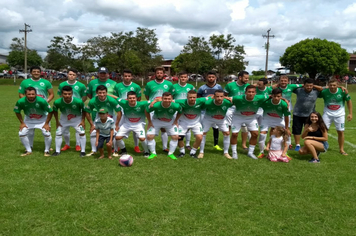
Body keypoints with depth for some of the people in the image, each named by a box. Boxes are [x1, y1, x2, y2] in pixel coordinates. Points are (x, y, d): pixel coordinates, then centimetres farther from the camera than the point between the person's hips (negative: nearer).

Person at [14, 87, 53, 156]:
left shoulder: (41, 101, -33)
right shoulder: (21, 102, -25)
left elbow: (50, 111, -20)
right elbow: (17, 111, -4)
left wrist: (47, 124, -18)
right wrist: (22, 123, -5)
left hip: (42, 119, -3)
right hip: (29, 119, 3)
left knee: (47, 133, -18)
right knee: (21, 133, -5)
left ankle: (47, 151, 6)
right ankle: (29, 151, 15)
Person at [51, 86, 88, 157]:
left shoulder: (79, 101, -36)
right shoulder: (57, 102, -31)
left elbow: (84, 110, -15)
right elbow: (55, 110, -7)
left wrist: (83, 120, -12)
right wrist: (57, 121, -1)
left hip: (77, 119, -2)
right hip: (64, 119, 2)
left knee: (82, 133, -10)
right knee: (58, 133, 5)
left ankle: (83, 151, 6)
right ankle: (57, 151, 23)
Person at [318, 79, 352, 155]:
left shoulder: (342, 92, -14)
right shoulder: (324, 92, -15)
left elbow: (349, 101, -1)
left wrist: (350, 113, -2)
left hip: (339, 115, 0)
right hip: (327, 114, 0)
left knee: (340, 132, 4)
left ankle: (341, 149, 20)